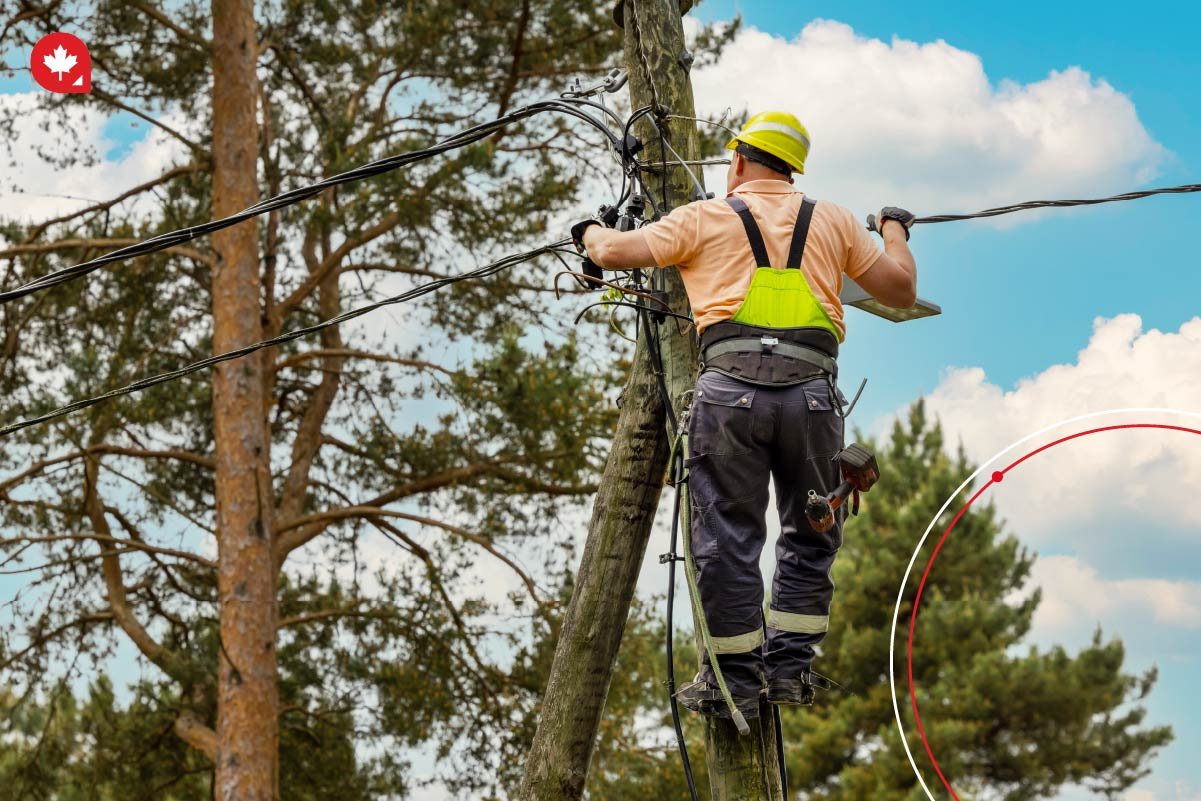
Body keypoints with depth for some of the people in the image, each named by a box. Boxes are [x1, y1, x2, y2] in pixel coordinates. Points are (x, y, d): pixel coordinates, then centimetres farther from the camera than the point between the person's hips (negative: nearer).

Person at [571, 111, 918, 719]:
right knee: (810, 534, 16)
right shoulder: (832, 220, 19)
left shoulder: (705, 218, 13)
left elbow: (613, 252, 8)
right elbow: (901, 290, 23)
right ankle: (789, 664, 12)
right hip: (812, 391, 2)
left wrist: (592, 230, 32)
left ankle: (734, 676, 5)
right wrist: (894, 230, 43)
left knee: (727, 536, 3)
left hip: (731, 389, -2)